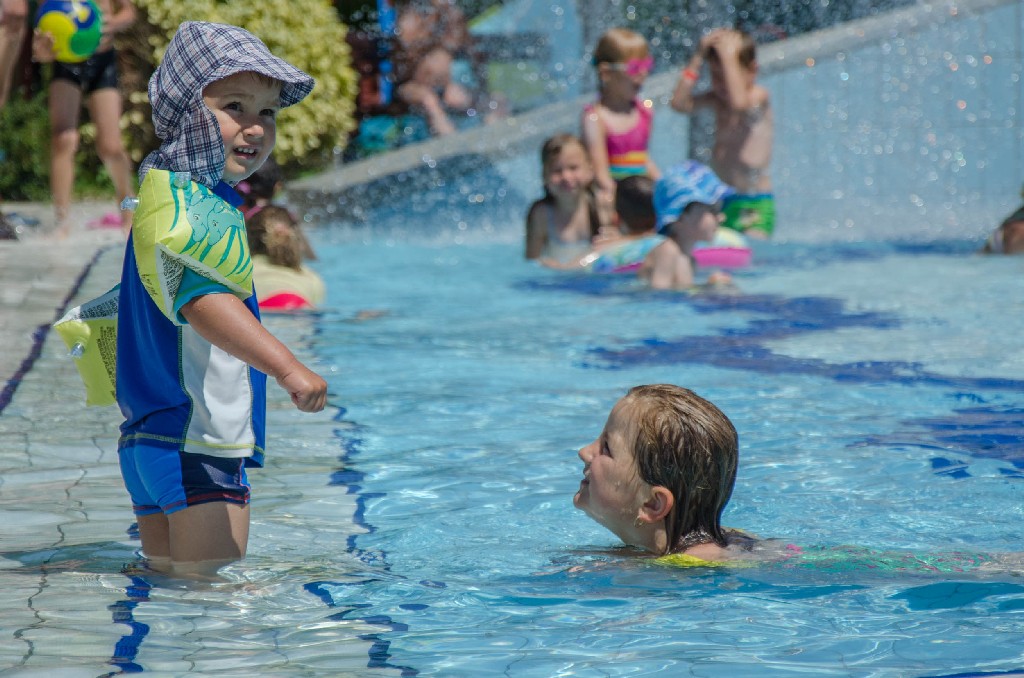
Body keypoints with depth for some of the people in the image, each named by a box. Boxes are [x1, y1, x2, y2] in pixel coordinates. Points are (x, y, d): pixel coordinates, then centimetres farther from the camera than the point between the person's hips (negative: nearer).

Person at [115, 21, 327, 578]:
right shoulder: (186, 203, -17)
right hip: (196, 444, -11)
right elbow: (203, 299, -34)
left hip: (149, 438, 11)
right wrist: (288, 367, -44)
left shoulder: (166, 193, 17)